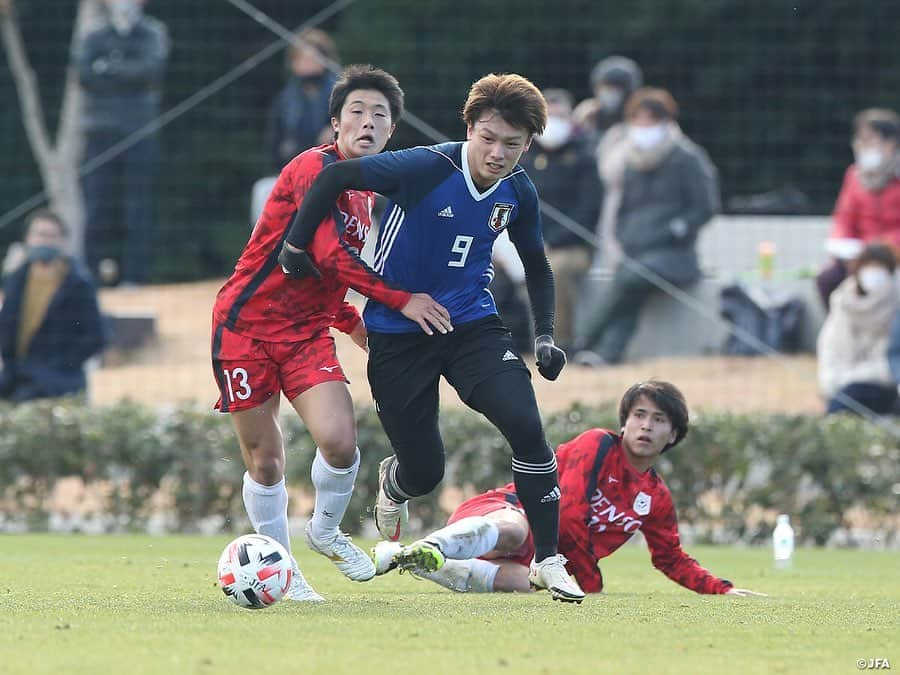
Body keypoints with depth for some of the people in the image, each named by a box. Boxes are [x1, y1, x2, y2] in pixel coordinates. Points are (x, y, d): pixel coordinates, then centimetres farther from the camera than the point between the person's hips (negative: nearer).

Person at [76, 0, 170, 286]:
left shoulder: (153, 34, 9)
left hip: (140, 135, -1)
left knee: (138, 208, -5)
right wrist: (130, 77, -9)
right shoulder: (93, 39, 13)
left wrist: (111, 69, -6)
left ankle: (135, 275, -4)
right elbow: (85, 75, -3)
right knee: (98, 205, -4)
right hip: (100, 133, 1)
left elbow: (153, 69, -8)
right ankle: (96, 271, -1)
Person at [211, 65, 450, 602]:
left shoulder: (366, 193, 13)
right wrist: (400, 300, -20)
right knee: (264, 461, -1)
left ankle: (326, 531, 10)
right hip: (247, 326, -6)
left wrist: (358, 326, 13)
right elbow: (331, 256, -23)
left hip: (308, 331, 6)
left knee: (340, 439, -18)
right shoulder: (315, 169, -14)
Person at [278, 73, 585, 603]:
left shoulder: (518, 192, -4)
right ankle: (393, 482, 42)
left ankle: (548, 560, -7)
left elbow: (537, 265, 14)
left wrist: (544, 336, 4)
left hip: (473, 325, 3)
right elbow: (334, 177, -15)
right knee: (424, 473, 0)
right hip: (397, 334, -3)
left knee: (526, 425, -21)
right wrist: (297, 245, -10)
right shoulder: (425, 169, -22)